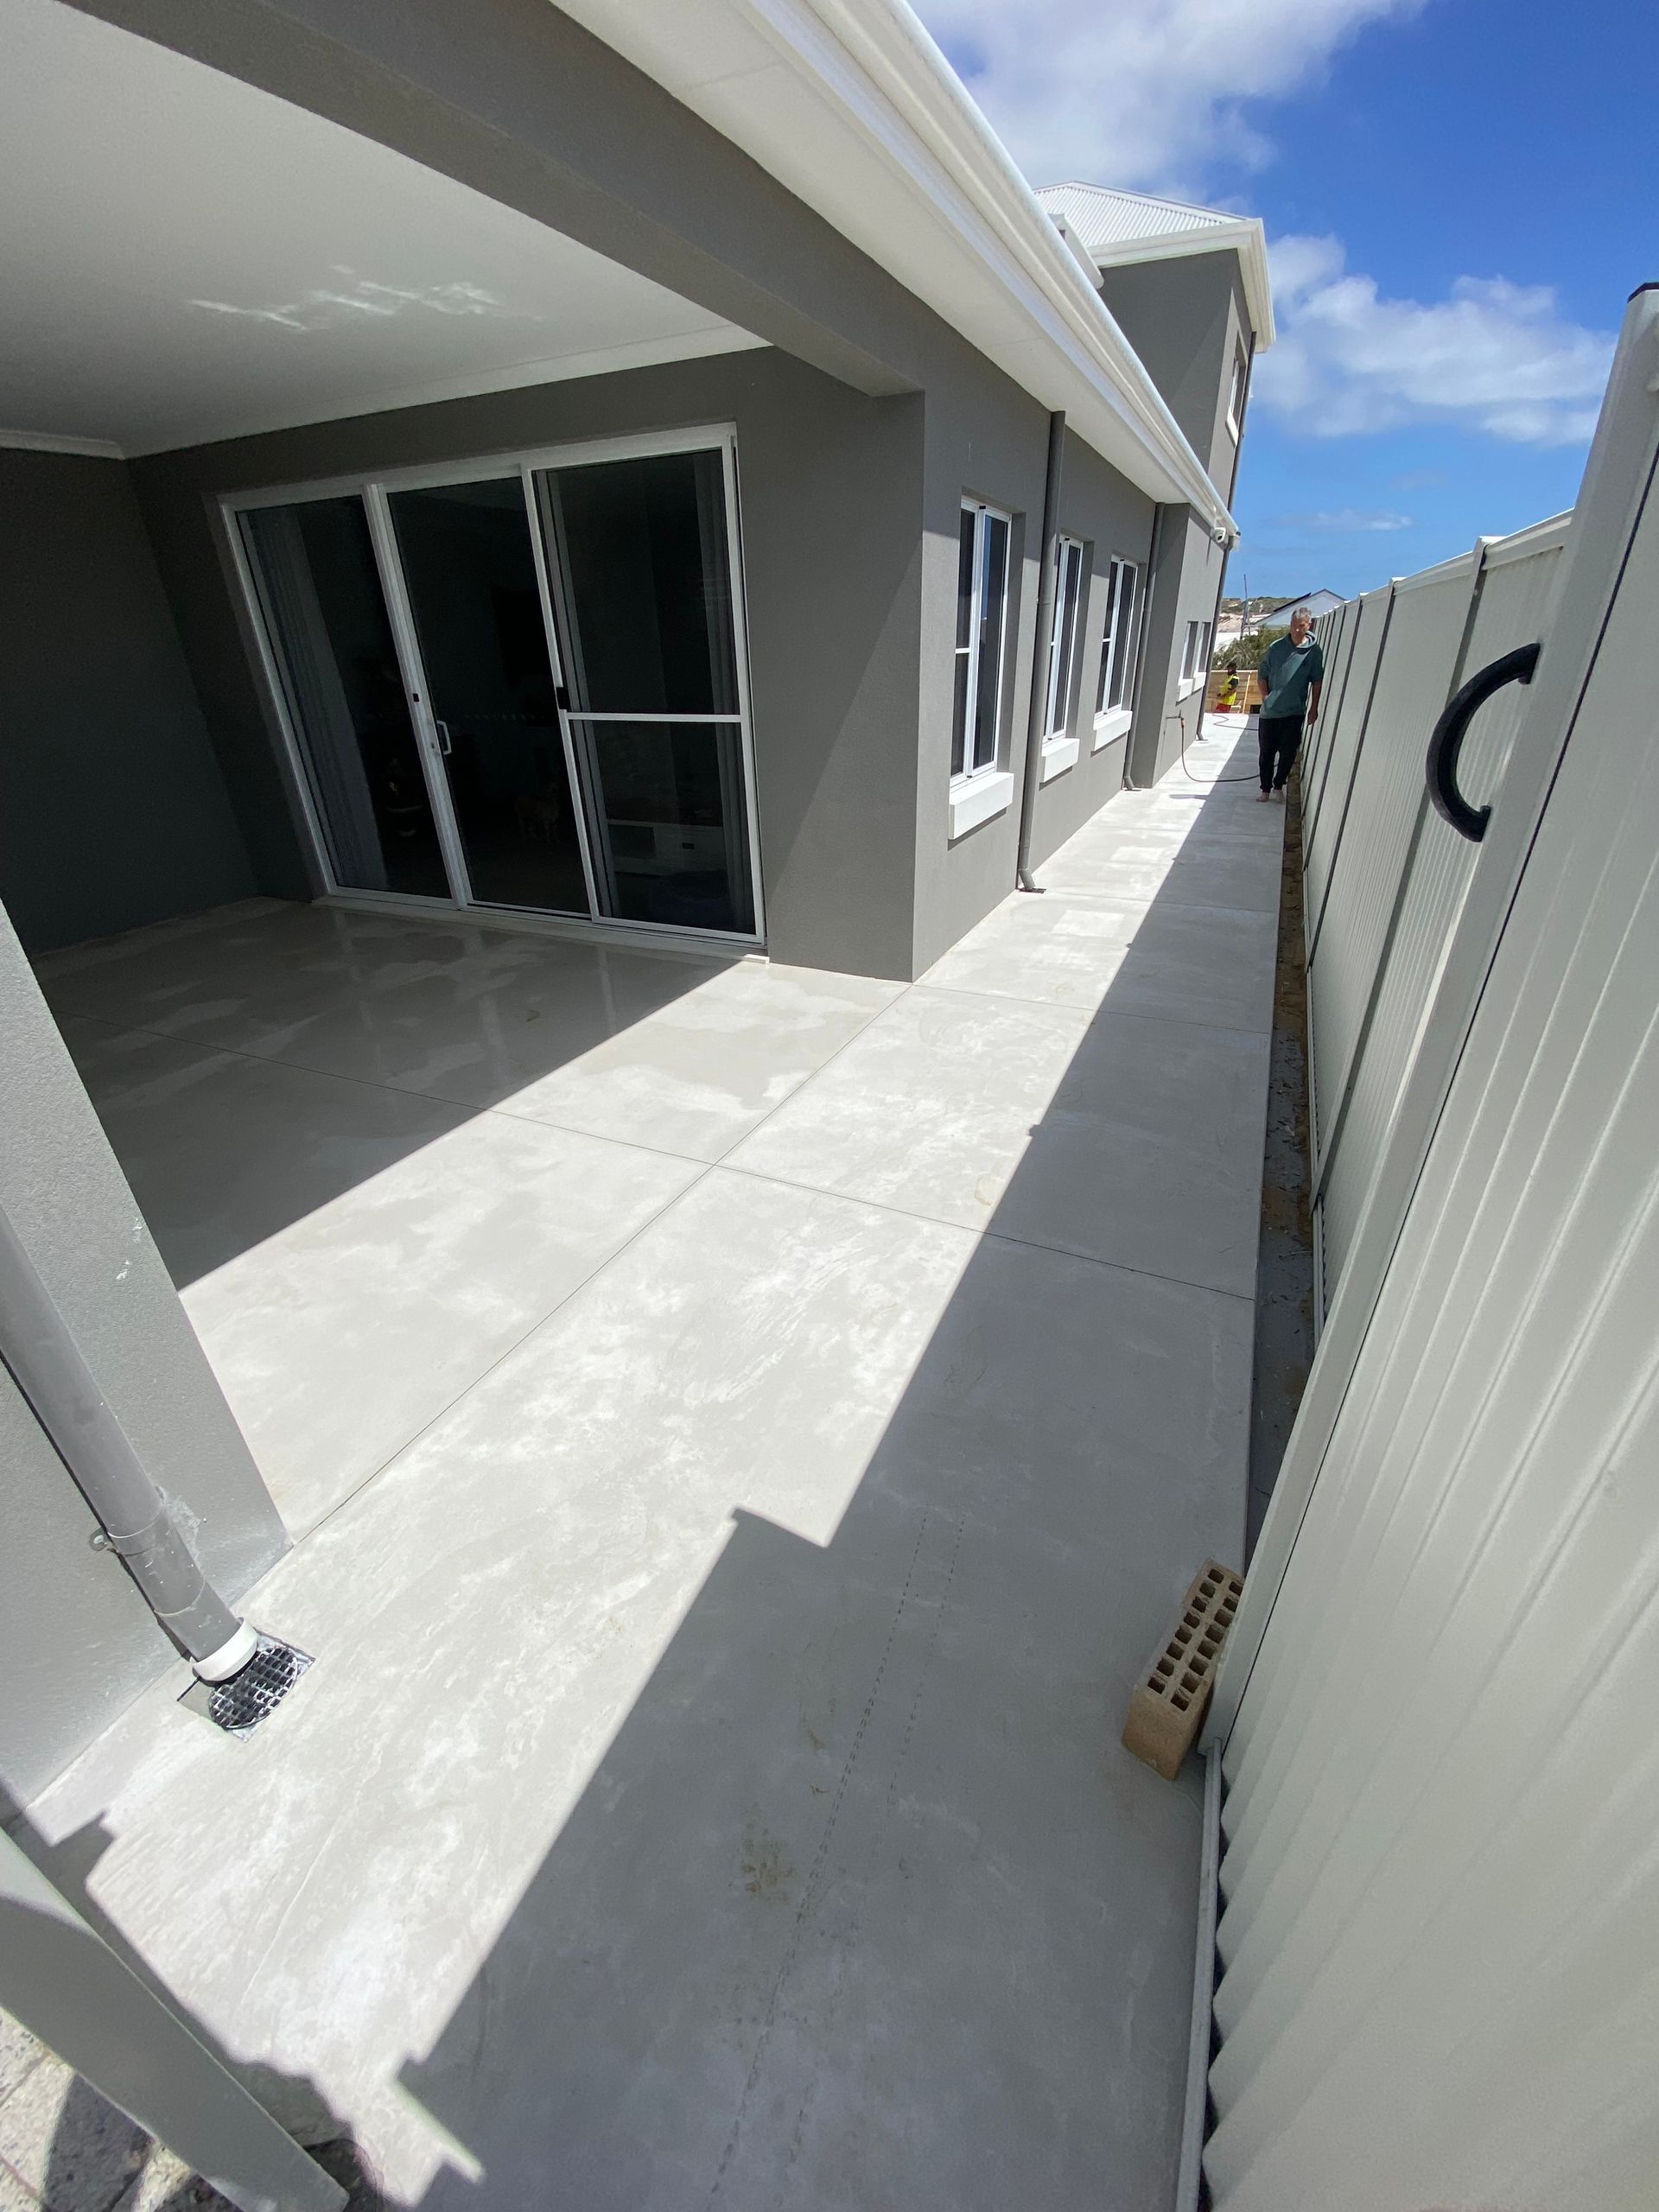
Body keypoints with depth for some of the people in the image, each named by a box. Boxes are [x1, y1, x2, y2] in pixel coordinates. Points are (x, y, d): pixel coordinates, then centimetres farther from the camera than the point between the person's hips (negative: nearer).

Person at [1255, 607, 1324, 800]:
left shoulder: (1314, 652, -1)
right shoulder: (1276, 647, 2)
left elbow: (1317, 682, 1)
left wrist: (1314, 708, -3)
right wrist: (1265, 697, -3)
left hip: (1294, 712, -1)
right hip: (1269, 711, 1)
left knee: (1288, 753, 2)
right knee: (1266, 752, 5)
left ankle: (1278, 786, 19)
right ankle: (1265, 788, 16)